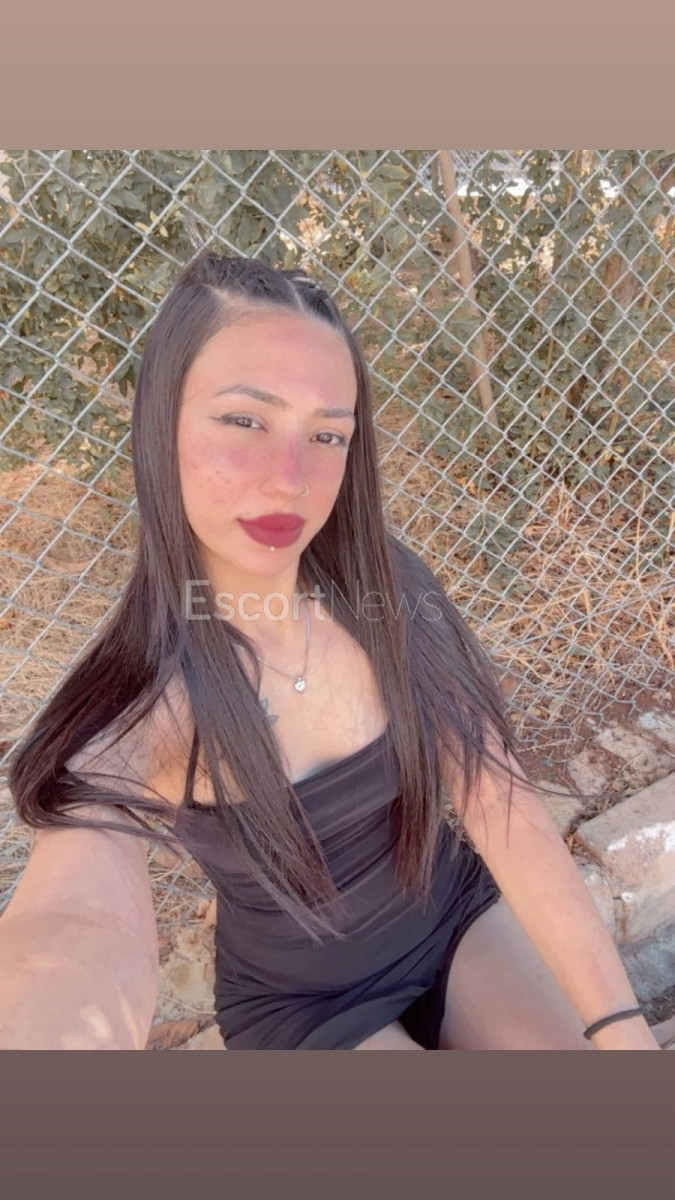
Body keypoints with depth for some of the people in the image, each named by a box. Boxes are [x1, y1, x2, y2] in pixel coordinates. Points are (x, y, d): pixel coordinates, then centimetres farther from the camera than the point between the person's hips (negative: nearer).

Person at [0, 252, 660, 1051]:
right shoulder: (132, 711, -25)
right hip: (305, 1003, -2)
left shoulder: (388, 589, -17)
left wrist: (619, 1022, -24)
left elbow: (502, 808, -17)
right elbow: (81, 911, -44)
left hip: (459, 919, 3)